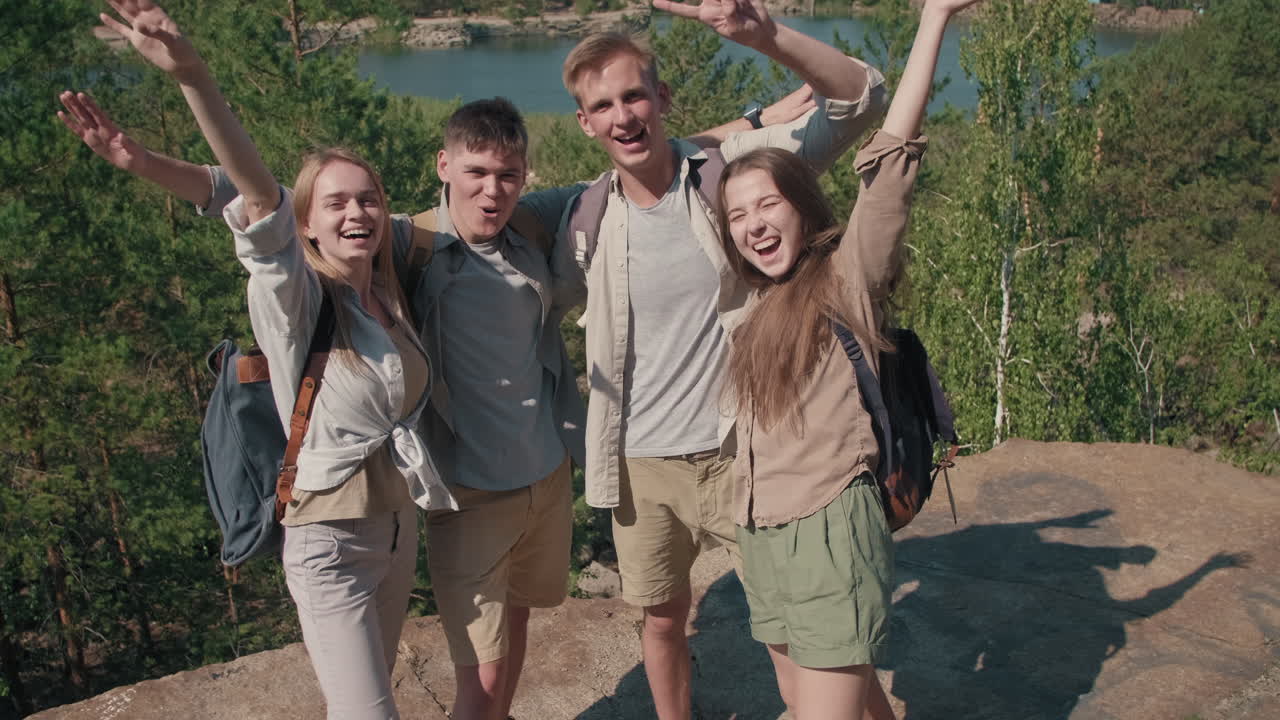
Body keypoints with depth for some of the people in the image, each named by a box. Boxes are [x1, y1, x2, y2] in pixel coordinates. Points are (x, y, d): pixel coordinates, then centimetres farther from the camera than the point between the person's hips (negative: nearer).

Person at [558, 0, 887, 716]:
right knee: (663, 619, 20)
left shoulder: (734, 169, -11)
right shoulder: (587, 220, -1)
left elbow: (860, 98, -20)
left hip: (743, 452, -3)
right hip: (643, 466, 3)